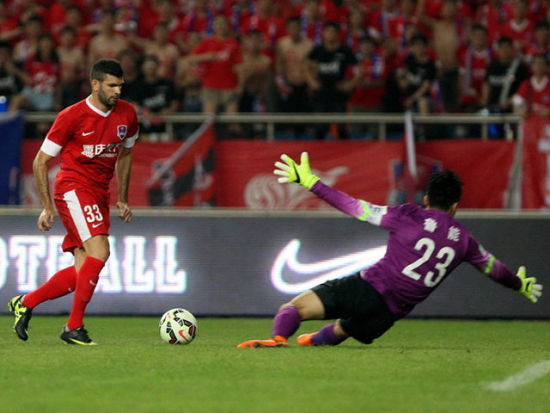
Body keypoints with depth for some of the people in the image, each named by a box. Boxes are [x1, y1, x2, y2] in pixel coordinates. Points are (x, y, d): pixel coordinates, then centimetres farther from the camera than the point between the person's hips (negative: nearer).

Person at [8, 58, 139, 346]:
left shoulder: (127, 114, 5)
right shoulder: (71, 117, -11)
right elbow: (41, 161, -4)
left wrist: (122, 200, 20)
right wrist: (47, 207, -6)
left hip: (99, 195, 7)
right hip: (72, 189, -7)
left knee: (83, 272, 1)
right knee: (99, 250, -24)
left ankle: (25, 303, 20)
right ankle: (74, 327, -18)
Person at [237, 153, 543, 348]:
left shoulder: (410, 216, -1)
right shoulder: (463, 239, 11)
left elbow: (356, 208, -4)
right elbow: (492, 267, 30)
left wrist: (309, 182, 0)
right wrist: (521, 285, 50)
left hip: (366, 287, -5)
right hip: (387, 315, 5)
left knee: (295, 306, -15)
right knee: (340, 330, 34)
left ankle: (278, 338, -42)